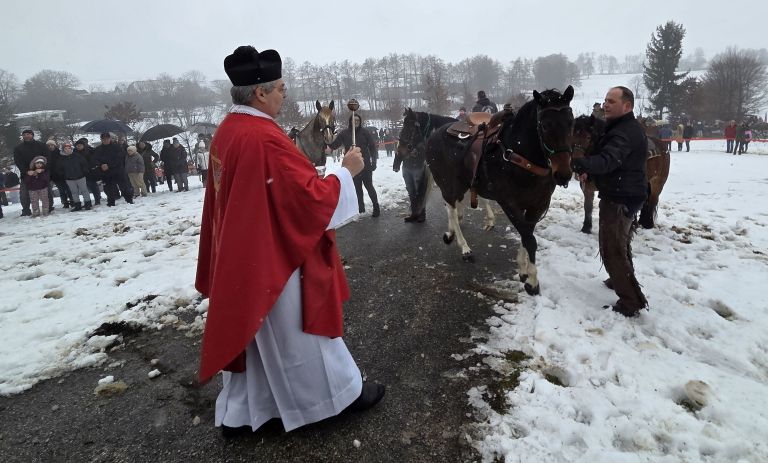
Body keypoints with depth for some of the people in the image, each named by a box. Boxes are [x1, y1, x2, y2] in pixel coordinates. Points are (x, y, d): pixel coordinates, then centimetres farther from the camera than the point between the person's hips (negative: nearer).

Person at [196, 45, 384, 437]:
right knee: (298, 330, 8)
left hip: (242, 254, 9)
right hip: (276, 255, -9)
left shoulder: (226, 131, 5)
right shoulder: (265, 137, -24)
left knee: (251, 330, 19)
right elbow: (311, 196, -22)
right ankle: (343, 392, 30)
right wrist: (346, 172, -9)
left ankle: (238, 413, 32)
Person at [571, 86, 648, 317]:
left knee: (612, 249, -8)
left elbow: (606, 161, -40)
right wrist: (588, 169, -1)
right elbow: (608, 158, 17)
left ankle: (630, 302, -3)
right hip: (626, 195, 11)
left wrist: (580, 162, -55)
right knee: (620, 244, 26)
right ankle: (623, 280, 45)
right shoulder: (625, 128, 13)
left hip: (619, 198, -11)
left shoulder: (624, 134, -24)